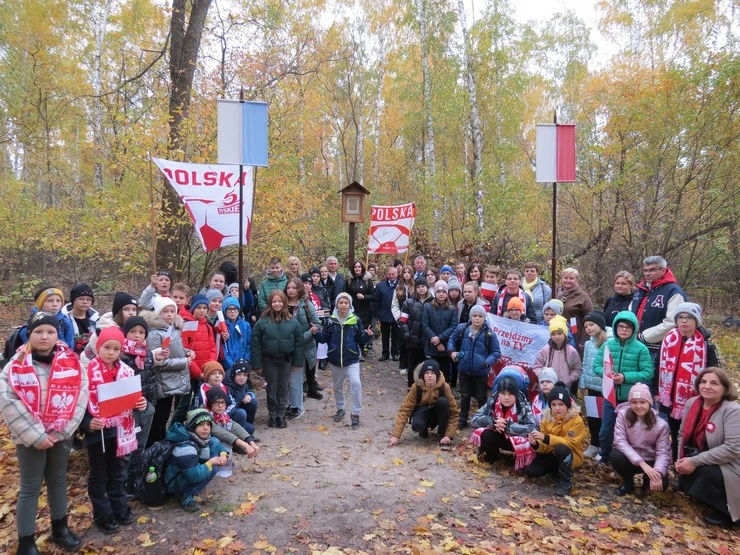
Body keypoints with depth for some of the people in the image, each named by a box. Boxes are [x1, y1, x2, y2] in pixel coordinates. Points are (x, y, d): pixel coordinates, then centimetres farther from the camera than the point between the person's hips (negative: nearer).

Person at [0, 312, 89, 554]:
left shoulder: (71, 362, -5)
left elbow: (80, 394, -7)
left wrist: (62, 430, -15)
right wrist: (35, 435, -18)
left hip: (62, 434, 3)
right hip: (30, 437, -3)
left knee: (58, 480, 18)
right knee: (30, 487, 7)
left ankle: (60, 528, 35)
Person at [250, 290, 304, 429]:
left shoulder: (292, 322, -3)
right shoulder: (262, 321, -7)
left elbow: (299, 342, 0)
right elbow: (255, 343, -6)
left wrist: (297, 362, -3)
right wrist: (258, 364, -8)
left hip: (286, 360, 1)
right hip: (269, 360, -1)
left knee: (284, 387, 9)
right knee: (271, 388, 10)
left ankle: (281, 415, 22)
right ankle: (272, 415, 23)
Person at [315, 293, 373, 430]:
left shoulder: (356, 320, -6)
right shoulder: (331, 320, -2)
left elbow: (360, 339, -1)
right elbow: (325, 338, 0)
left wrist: (367, 334, -21)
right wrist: (317, 333, -18)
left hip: (352, 359, -3)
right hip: (335, 360, 3)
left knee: (355, 383, -20)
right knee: (337, 386, 17)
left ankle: (355, 414, -7)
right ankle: (340, 409, 40)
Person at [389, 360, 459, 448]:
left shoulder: (444, 387, -22)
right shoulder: (416, 387, -22)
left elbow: (454, 412, -17)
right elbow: (405, 409, -21)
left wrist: (449, 435, -26)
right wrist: (396, 435, -28)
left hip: (438, 413, 1)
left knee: (443, 401, -32)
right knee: (416, 425, -36)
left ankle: (442, 435, -14)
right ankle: (424, 429, 3)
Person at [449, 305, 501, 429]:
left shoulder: (489, 333, -11)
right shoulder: (462, 328, -4)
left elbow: (496, 352, -4)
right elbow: (452, 339, 13)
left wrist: (488, 362, -19)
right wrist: (452, 351, -3)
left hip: (481, 371, -2)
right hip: (464, 369, 2)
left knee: (481, 397, 12)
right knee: (464, 395, 16)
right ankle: (462, 420, 30)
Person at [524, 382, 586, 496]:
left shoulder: (576, 420, -18)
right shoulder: (547, 418, -5)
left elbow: (569, 442, -26)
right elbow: (546, 447, -4)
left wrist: (545, 438, -36)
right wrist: (536, 444, -28)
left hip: (571, 456, -5)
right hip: (552, 455, 5)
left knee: (561, 448, -37)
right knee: (530, 470, -15)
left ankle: (566, 481, -15)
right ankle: (557, 469, 12)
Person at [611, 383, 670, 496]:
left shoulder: (661, 424, -13)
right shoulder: (623, 414, -14)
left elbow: (663, 452, -16)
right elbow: (619, 441, -20)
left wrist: (657, 472, -35)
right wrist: (641, 463, -30)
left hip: (651, 461, 0)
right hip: (631, 459, 1)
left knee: (661, 483, -29)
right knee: (615, 456, -32)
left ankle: (647, 480, 12)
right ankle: (628, 483, 2)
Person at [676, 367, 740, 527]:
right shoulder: (691, 403, -2)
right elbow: (684, 434, 7)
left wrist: (695, 462, -28)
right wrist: (681, 459, -10)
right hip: (701, 462, 7)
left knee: (703, 473, -30)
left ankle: (726, 512, -3)